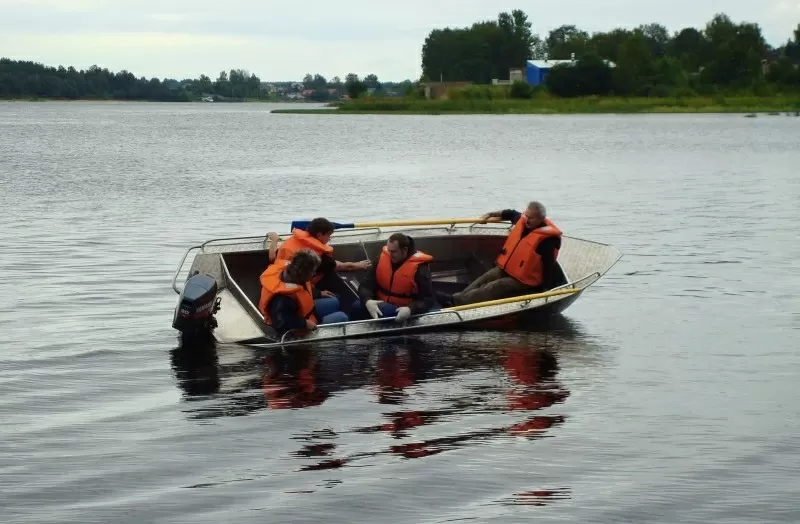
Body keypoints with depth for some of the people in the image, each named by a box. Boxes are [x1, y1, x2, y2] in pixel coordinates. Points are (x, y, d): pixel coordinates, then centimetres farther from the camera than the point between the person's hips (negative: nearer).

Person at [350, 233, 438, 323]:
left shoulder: (419, 268, -14)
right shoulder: (382, 259, -1)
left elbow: (428, 299, -17)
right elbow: (366, 285, -3)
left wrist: (410, 309, -38)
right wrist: (367, 301, -27)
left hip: (404, 311, -4)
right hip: (381, 304, 4)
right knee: (356, 307, -21)